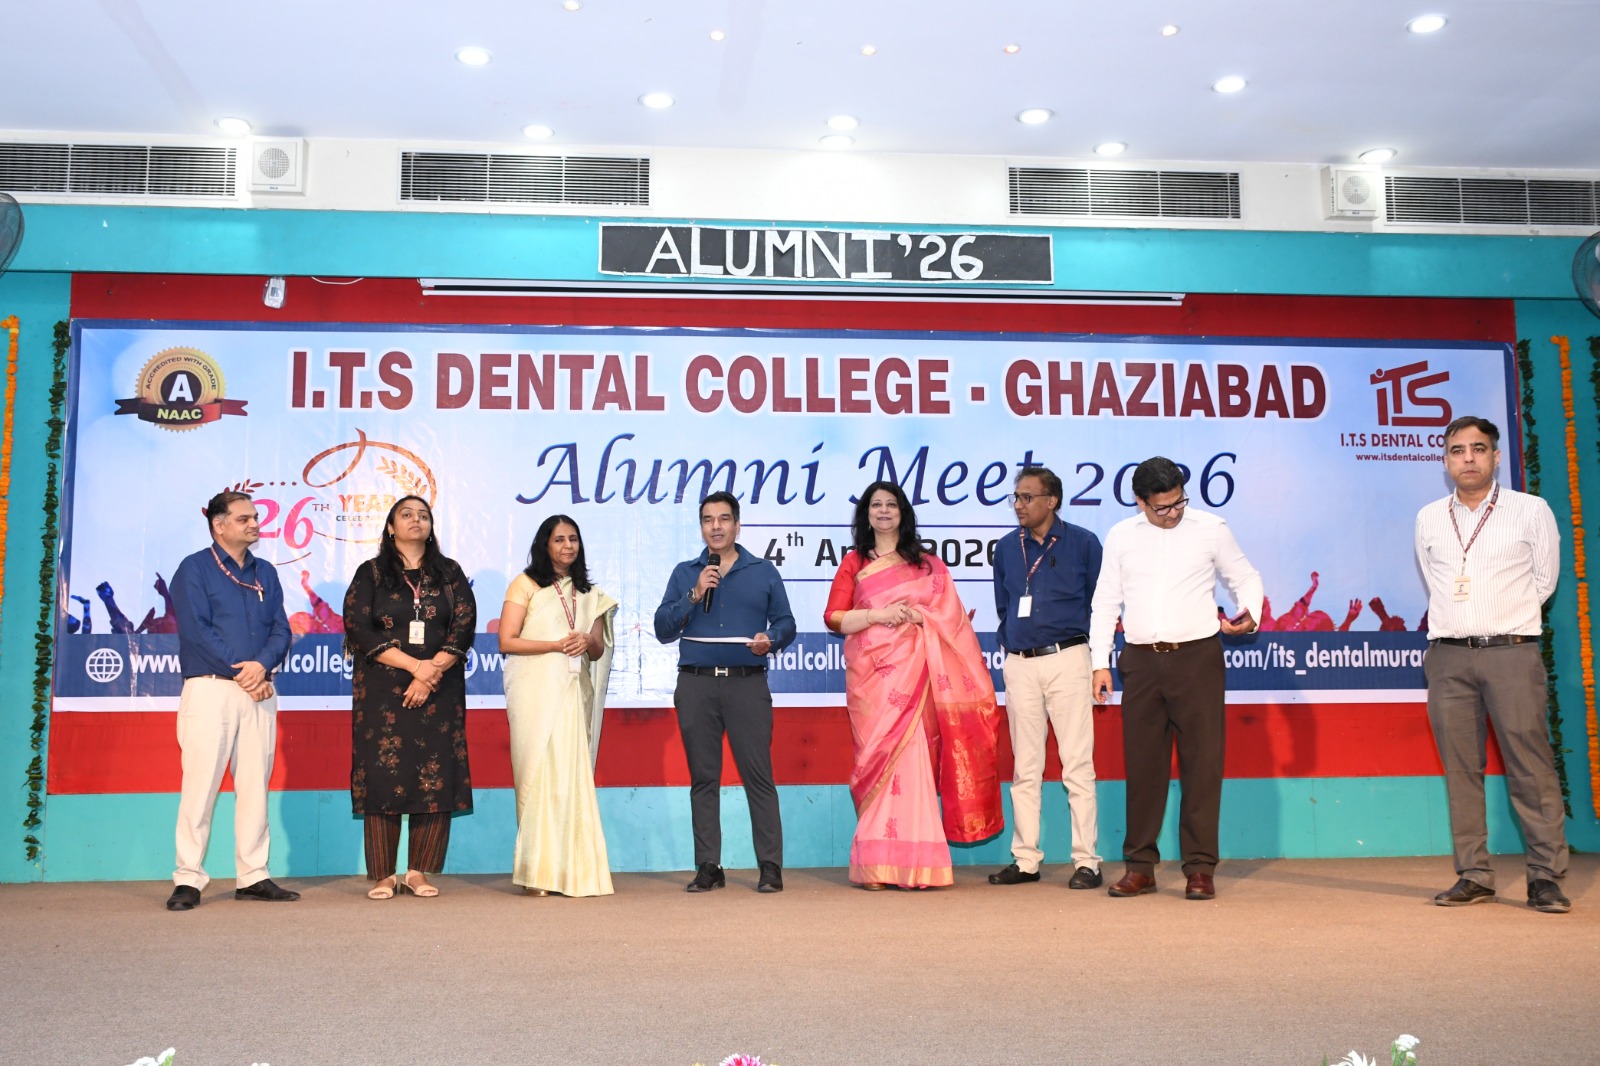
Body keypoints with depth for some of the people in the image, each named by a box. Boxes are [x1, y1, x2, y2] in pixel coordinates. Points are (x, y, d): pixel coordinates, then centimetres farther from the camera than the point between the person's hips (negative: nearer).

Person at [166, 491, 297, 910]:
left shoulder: (265, 573, 17)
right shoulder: (195, 568, 2)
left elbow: (280, 629, 10)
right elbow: (195, 629, -9)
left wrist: (262, 664, -10)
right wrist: (238, 671, -13)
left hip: (259, 692, 5)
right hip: (210, 688, -5)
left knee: (255, 785, 4)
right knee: (201, 784, -6)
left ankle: (253, 876, 9)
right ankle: (188, 879, 0)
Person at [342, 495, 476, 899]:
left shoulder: (450, 573, 12)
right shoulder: (370, 573, 7)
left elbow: (464, 626, 2)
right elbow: (358, 629, -4)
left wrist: (431, 673, -11)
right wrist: (415, 665, -13)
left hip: (439, 691, 1)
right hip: (382, 690, -1)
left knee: (437, 777, -4)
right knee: (382, 775, -4)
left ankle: (419, 872, 4)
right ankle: (383, 875, 3)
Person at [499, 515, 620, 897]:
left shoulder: (589, 593, 19)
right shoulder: (525, 585, 4)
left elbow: (599, 651, 17)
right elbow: (507, 641, -4)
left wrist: (588, 642, -6)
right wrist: (556, 644, -13)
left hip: (573, 691, 4)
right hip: (535, 690, -4)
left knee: (571, 776, 0)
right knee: (539, 773, -8)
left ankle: (568, 870, 4)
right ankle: (538, 872, -4)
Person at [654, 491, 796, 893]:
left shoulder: (764, 572, 12)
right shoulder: (684, 573, 15)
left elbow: (786, 621, 10)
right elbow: (663, 630, 7)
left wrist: (771, 639, -11)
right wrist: (694, 595, -5)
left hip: (748, 683, -2)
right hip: (696, 684, 2)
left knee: (758, 775, -6)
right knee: (703, 777, 4)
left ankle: (771, 867, -2)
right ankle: (708, 867, 10)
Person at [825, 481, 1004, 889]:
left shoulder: (927, 565, 15)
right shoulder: (854, 563, 12)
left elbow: (950, 616, 9)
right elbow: (834, 618, 4)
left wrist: (918, 616, -10)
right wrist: (877, 615, -10)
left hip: (914, 673, 1)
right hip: (871, 675, 0)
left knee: (913, 760, -6)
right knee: (878, 760, -5)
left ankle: (915, 864, -1)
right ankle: (876, 865, 0)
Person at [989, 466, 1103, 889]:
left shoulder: (1083, 543, 1)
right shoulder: (1006, 548, 12)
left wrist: (1095, 657, 2)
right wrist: (1012, 646, 10)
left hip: (1067, 659, -4)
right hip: (1019, 664, 4)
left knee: (1077, 764, -4)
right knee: (1024, 767, 7)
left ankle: (1086, 861, 2)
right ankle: (1025, 859, 14)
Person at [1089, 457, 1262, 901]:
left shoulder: (1211, 529, 4)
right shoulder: (1121, 536, 9)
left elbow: (1245, 578, 14)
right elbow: (1105, 602, 12)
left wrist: (1249, 614, -7)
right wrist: (1100, 662, 6)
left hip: (1197, 658, -2)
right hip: (1141, 662, 2)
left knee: (1201, 763, -2)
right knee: (1142, 765, 5)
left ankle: (1200, 868, 6)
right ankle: (1140, 866, 14)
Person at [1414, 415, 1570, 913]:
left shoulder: (1531, 510, 4)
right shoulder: (1429, 519, 11)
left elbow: (1544, 579, 11)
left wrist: (1504, 617, 13)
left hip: (1512, 652, -2)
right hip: (1448, 655, 3)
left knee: (1530, 766, -5)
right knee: (1460, 769, 3)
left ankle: (1546, 877, 2)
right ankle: (1473, 875, 9)